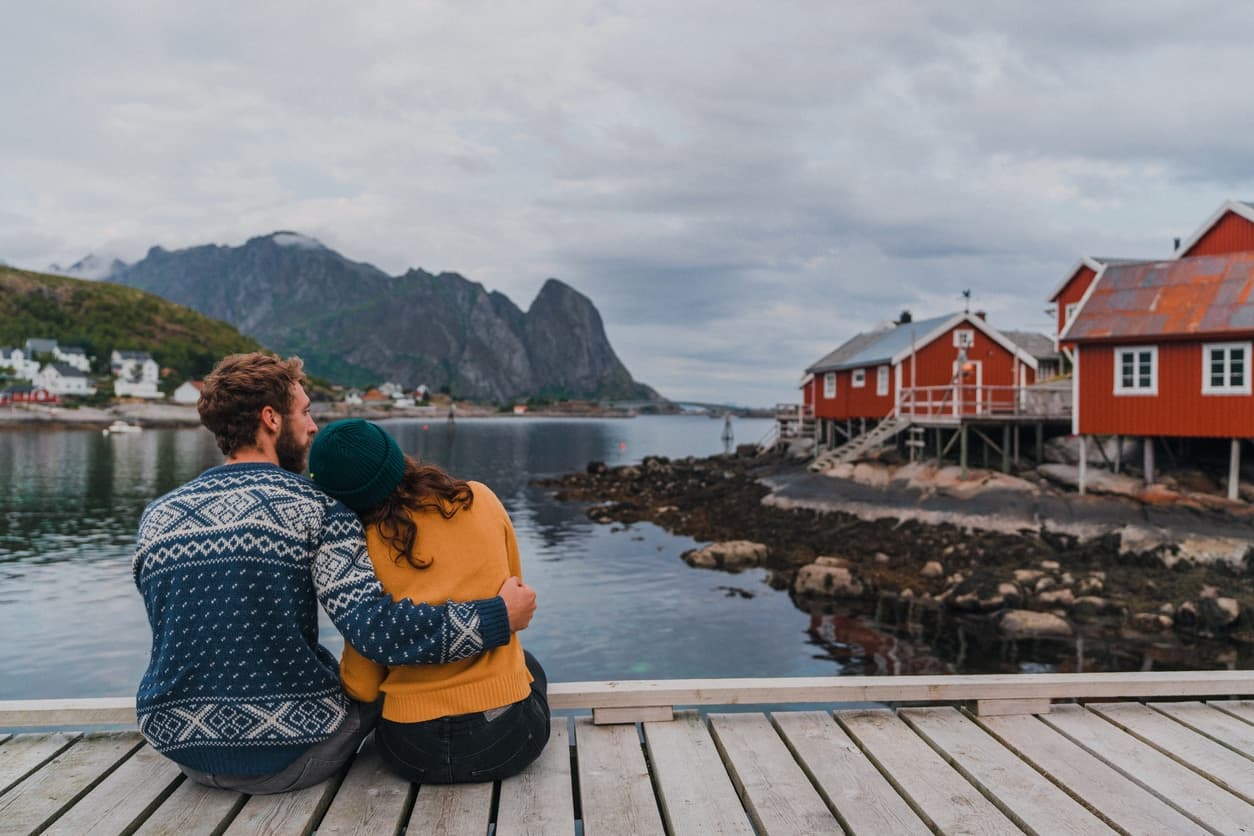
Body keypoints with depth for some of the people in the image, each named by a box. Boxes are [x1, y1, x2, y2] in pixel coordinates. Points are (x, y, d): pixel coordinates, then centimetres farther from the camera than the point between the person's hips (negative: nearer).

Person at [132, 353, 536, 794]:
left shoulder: (155, 517, 1)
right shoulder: (316, 509, -14)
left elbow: (204, 642, 13)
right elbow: (377, 630, -25)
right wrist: (499, 616, -18)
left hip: (180, 751, 5)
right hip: (289, 757, -5)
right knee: (389, 666, 23)